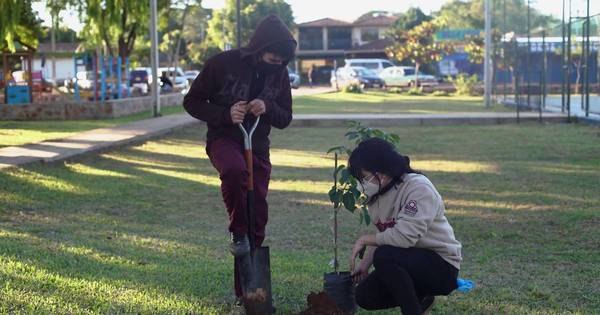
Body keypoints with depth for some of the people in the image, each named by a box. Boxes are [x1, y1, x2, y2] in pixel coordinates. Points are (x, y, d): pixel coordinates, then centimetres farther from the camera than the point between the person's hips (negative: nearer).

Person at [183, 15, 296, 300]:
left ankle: (246, 289, 15)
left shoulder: (280, 74, -1)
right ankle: (238, 231, -16)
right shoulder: (222, 63, -13)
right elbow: (192, 102, -6)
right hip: (224, 139, -4)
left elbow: (285, 118, 6)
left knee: (258, 216, 2)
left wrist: (267, 108, -18)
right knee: (234, 170, -40)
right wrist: (225, 114, -23)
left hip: (258, 147, 4)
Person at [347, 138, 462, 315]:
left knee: (384, 257, -31)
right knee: (365, 296, -5)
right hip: (409, 262, 8)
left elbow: (404, 236, -33)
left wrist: (364, 240, -20)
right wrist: (364, 266, 5)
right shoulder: (377, 194, 2)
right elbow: (382, 237, 15)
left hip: (442, 267, -8)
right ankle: (418, 297, 16)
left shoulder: (419, 187, -23)